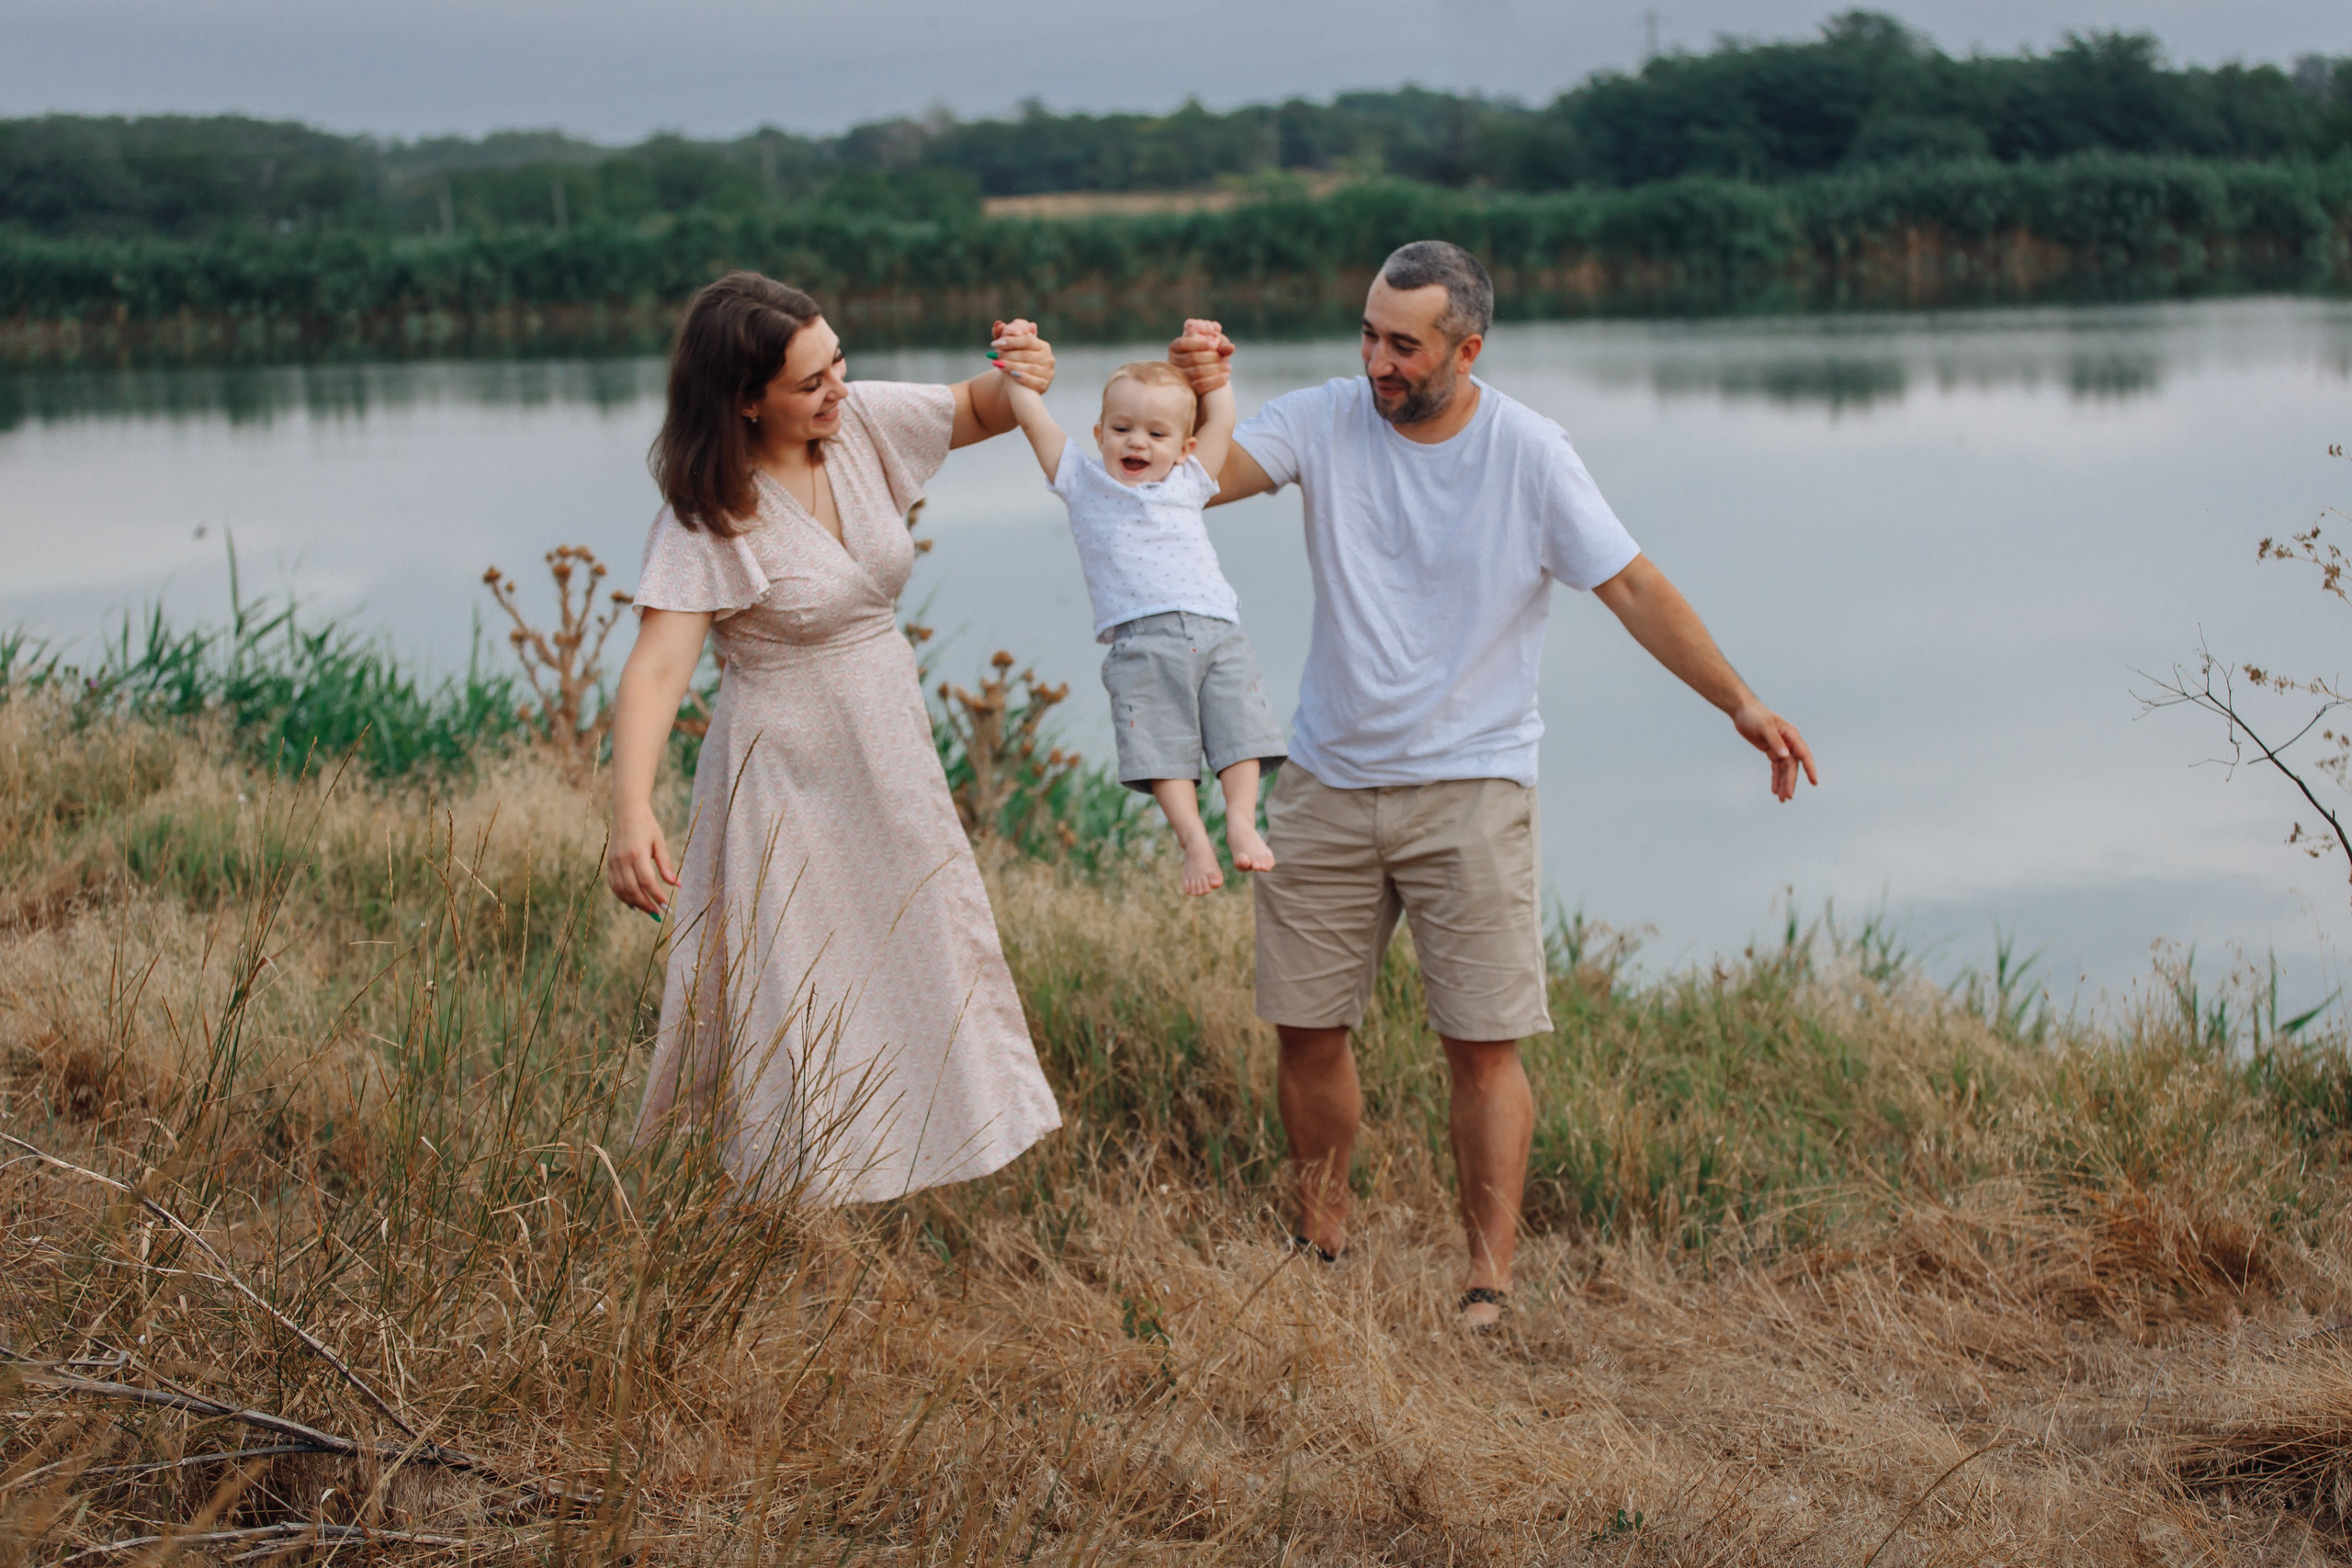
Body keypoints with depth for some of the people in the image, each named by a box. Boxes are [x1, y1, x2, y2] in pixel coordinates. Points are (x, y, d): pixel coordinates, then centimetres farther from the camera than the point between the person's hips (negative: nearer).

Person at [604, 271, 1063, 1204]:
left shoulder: (864, 423, -5)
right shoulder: (706, 515, -20)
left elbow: (982, 412, 11)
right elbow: (657, 665, -29)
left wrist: (1023, 377, -15)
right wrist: (631, 817, -43)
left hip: (894, 767, 6)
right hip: (787, 783, -6)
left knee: (936, 971, 16)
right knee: (795, 1021, 1)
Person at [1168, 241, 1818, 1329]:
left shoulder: (1528, 453, -8)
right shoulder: (1324, 422, -2)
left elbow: (1631, 586, -6)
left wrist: (1739, 702, -12)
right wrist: (1196, 398, -30)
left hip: (1469, 790, -3)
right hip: (1327, 782, 3)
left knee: (1482, 1044, -5)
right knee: (1305, 1029, 8)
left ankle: (1490, 1281, 2)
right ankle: (1320, 1239, 27)